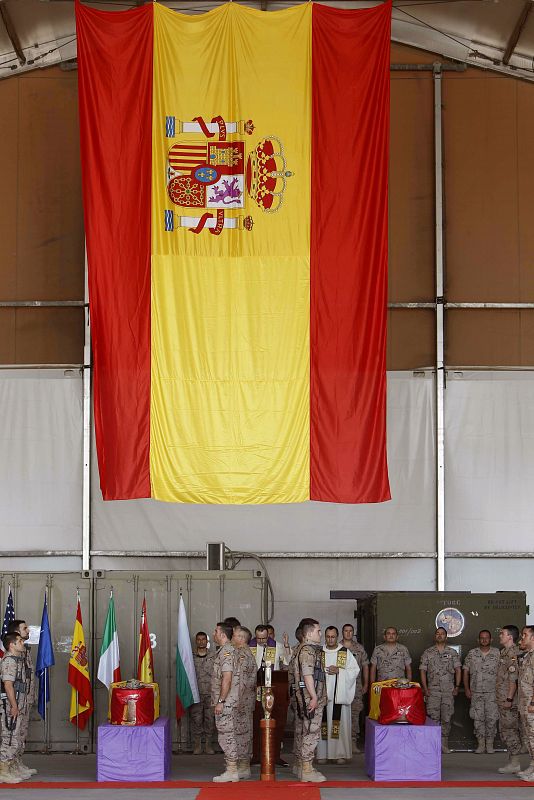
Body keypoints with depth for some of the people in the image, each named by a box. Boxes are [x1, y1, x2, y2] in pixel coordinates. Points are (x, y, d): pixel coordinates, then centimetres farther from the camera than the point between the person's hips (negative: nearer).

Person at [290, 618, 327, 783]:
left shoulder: (300, 649, 17)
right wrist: (314, 697, -22)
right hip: (310, 697, -11)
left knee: (301, 731, 16)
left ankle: (300, 765, 25)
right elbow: (307, 675, -22)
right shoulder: (308, 650, -15)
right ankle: (307, 770, -8)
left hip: (301, 698, 11)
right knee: (311, 732, -8)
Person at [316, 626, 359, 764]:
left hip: (340, 695, -1)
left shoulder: (346, 653, 7)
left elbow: (355, 670, 2)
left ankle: (340, 753, 3)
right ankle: (323, 754, 3)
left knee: (340, 722, -3)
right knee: (323, 723, -2)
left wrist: (339, 671, -9)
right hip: (322, 694, 1)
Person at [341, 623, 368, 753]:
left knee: (355, 713, -1)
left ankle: (353, 742, 3)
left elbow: (365, 667, 13)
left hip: (356, 686, 1)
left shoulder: (360, 648, 9)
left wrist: (366, 684, 9)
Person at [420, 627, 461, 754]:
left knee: (446, 718, 3)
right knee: (433, 717, -4)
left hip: (448, 691, 1)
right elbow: (423, 671, 4)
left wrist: (456, 687, -2)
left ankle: (444, 743, 11)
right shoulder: (428, 652, 5)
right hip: (433, 690, -1)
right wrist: (425, 688, -4)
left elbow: (458, 670, 7)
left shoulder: (452, 652, 8)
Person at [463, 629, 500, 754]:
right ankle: (480, 744, 9)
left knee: (492, 718, -1)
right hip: (476, 692, 1)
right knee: (478, 719, 2)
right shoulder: (472, 653, 5)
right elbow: (465, 672, 8)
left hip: (492, 692, -1)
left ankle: (490, 744, 8)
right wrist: (467, 689, 2)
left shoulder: (497, 653, 2)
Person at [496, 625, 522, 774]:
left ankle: (514, 763, -1)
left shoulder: (513, 653, -15)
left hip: (509, 700, -10)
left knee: (510, 730, -5)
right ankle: (513, 761, 16)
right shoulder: (505, 652, 15)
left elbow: (514, 679, -20)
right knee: (507, 730, 12)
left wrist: (509, 698, -23)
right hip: (503, 700, 10)